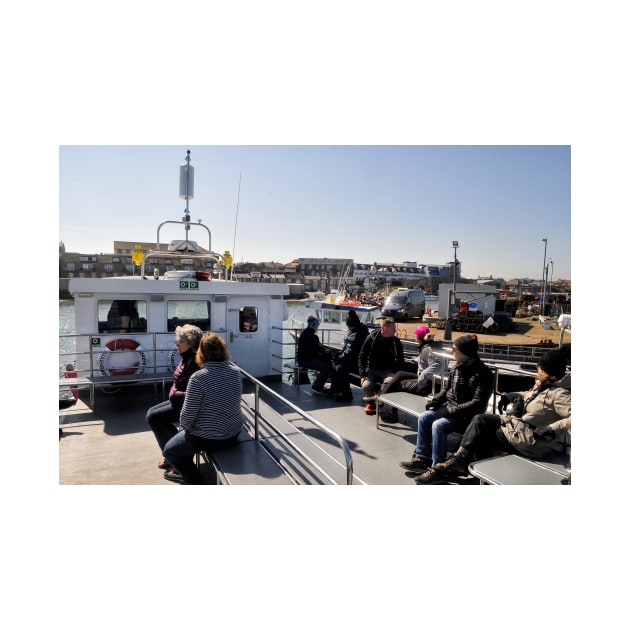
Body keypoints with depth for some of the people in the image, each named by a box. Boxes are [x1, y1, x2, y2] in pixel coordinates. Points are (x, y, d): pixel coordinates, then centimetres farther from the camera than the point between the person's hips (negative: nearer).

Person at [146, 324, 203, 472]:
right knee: (152, 412, 15)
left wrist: (174, 394, -16)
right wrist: (174, 393, 1)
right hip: (179, 399, 10)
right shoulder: (186, 357, 5)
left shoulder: (194, 362, -25)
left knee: (153, 417, -5)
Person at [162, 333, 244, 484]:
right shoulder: (236, 371, -4)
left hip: (208, 438, -7)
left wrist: (184, 427, 2)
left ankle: (193, 481, 22)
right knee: (183, 438, 33)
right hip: (234, 433, 7)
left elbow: (187, 415, -20)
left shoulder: (198, 378, -23)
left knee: (170, 450, 20)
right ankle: (185, 472, 46)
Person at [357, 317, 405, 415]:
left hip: (387, 371, 0)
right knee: (366, 386, -27)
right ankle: (371, 403, 5)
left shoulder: (396, 341, -1)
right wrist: (362, 374, -11)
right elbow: (362, 356, -1)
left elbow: (400, 360, 8)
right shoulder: (371, 338, -5)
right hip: (372, 370, 0)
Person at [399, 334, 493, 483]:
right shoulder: (458, 366, 4)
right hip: (451, 407, 8)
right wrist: (436, 400, -2)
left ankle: (437, 468, -12)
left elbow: (478, 403, -22)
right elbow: (447, 388, 16)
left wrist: (451, 411, -24)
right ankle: (422, 458, 1)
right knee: (424, 418, -8)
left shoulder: (482, 372, -18)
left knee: (438, 425, -26)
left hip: (468, 415, -8)